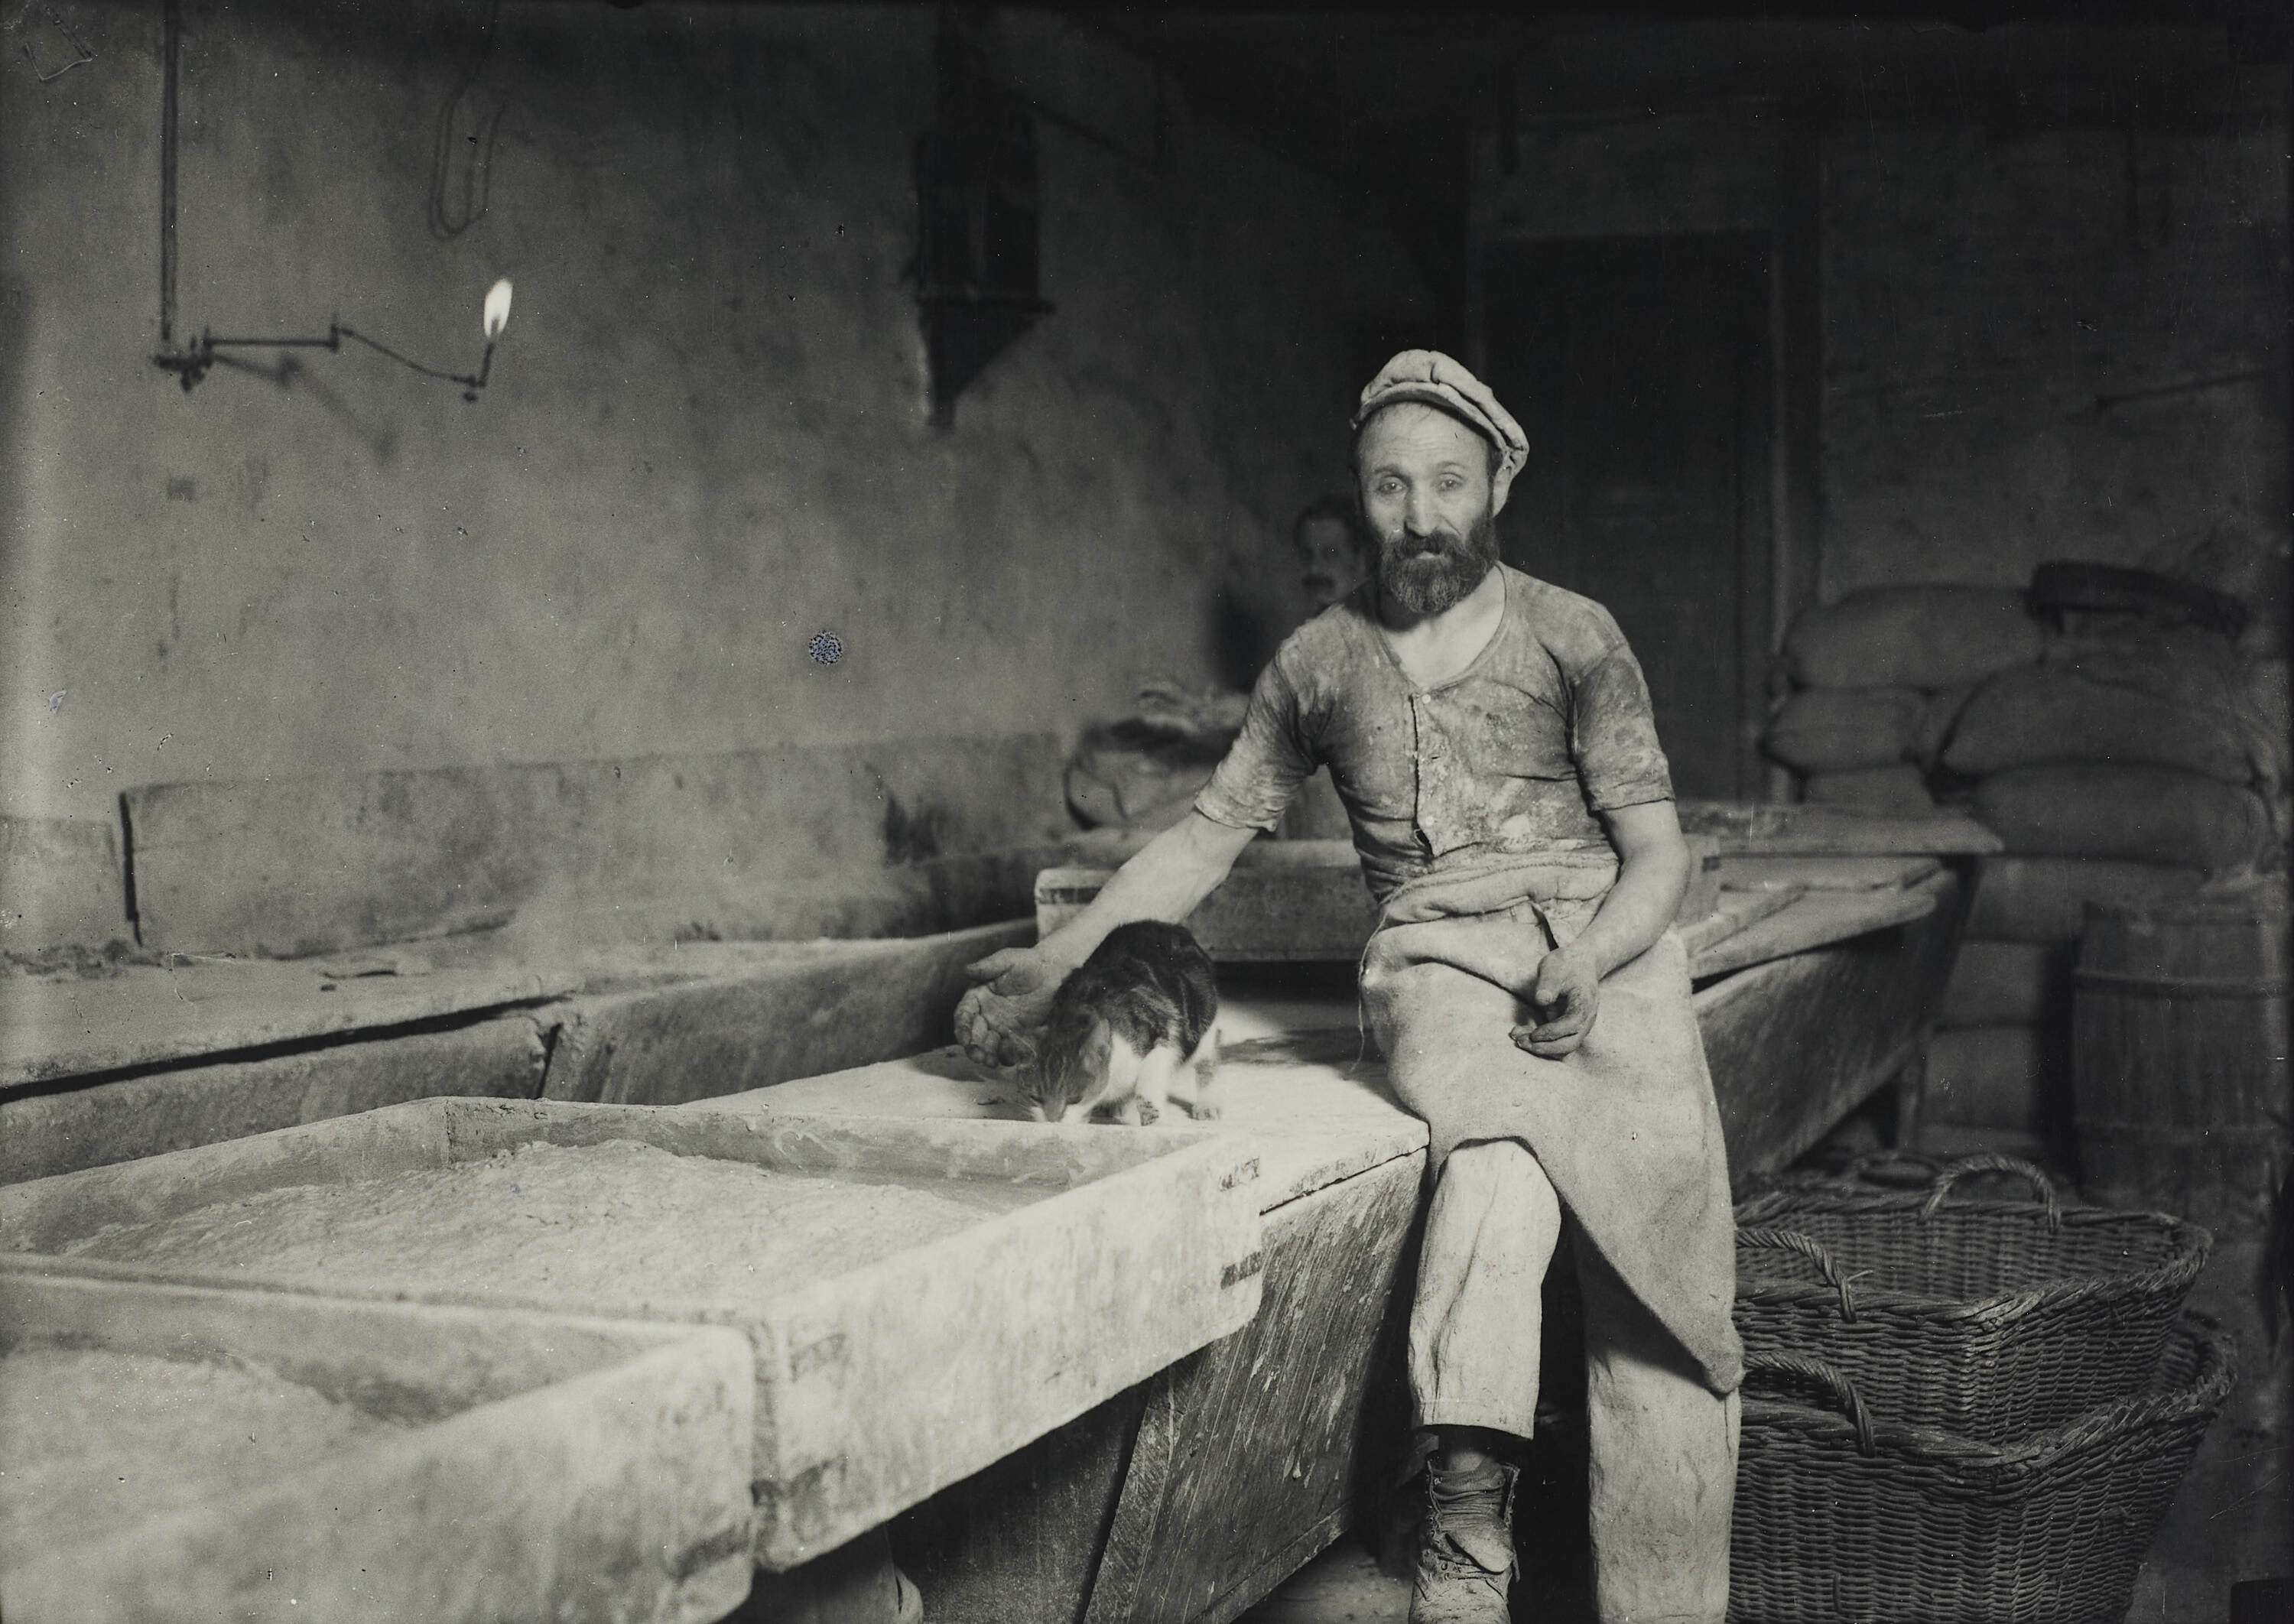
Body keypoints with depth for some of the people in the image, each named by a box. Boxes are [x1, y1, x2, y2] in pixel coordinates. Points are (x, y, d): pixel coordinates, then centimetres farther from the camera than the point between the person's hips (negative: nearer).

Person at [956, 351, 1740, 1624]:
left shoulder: (1574, 637, 7)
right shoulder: (1320, 662, 12)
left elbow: (1658, 849, 5)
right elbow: (1210, 834, 15)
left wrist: (1586, 961, -16)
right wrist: (1057, 961, 5)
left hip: (1606, 944, 1)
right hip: (1437, 956, 0)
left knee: (1660, 1322, -20)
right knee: (1505, 1123, -37)